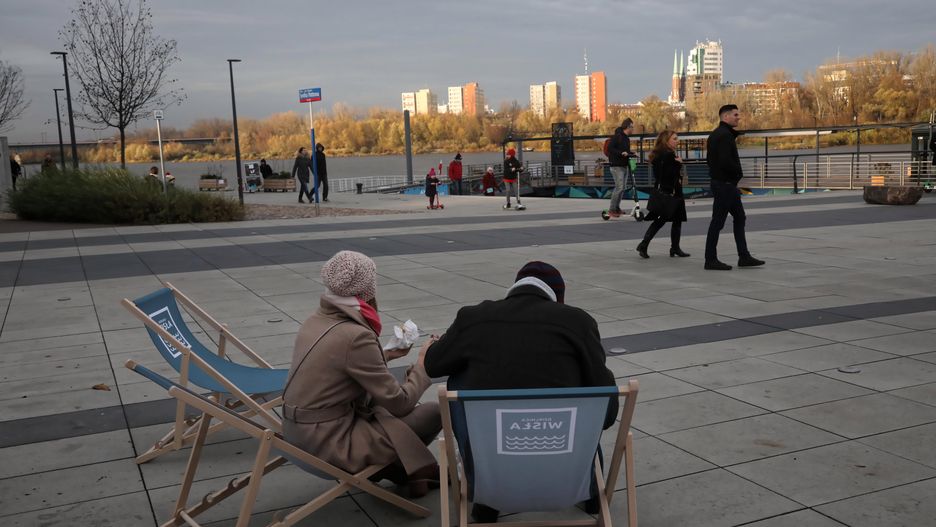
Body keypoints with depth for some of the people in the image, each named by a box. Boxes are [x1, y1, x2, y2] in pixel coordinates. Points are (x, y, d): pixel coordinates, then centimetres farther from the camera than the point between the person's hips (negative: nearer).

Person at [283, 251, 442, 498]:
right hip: (329, 442, -9)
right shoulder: (356, 336, -23)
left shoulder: (316, 320, 2)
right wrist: (423, 363, -2)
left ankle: (405, 469, 24)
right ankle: (393, 469, 22)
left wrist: (386, 355, 20)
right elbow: (400, 403, -17)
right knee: (433, 412, -2)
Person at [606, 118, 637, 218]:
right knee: (619, 187, -12)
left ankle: (617, 208, 19)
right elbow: (610, 148, -20)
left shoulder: (627, 138, 14)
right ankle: (611, 209, -6)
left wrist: (632, 154, 7)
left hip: (625, 166, 9)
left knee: (622, 188, 10)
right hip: (617, 166, -9)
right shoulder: (617, 136, -13)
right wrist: (621, 153, -27)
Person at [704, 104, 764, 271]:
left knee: (739, 217, 13)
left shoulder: (715, 134, 15)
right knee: (718, 221, -5)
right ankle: (711, 260, 1)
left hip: (723, 183, 11)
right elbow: (726, 161, -25)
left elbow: (710, 159, 19)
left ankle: (744, 257, 16)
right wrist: (739, 172, -8)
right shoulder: (725, 135, -16)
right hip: (725, 184, -11)